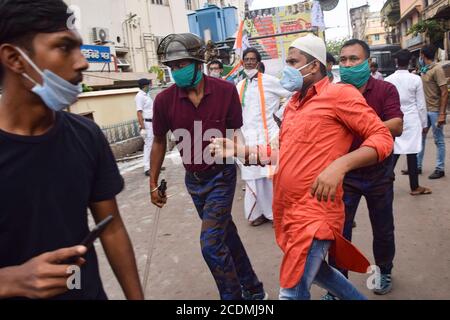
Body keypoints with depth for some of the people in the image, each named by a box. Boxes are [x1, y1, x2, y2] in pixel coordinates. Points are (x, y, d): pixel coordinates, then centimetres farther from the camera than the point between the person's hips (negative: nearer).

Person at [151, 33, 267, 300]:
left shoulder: (226, 91, -16)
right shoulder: (165, 100, -11)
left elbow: (236, 133, -4)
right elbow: (159, 142, 3)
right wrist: (153, 183, 8)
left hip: (221, 176, -3)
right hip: (193, 179, 4)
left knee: (211, 243, -9)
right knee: (226, 234, 17)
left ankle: (233, 295, 16)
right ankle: (252, 289, 38)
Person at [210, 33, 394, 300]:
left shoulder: (339, 93, -9)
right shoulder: (294, 103, 15)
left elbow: (383, 137, -12)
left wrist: (340, 164, -27)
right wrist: (239, 151, 7)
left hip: (314, 213, -9)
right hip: (287, 210, 9)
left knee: (293, 292, -3)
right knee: (313, 270, 26)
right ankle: (359, 298, 49)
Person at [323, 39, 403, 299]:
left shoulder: (385, 90, -8)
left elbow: (397, 127, -19)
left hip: (379, 172, 0)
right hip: (345, 173, 0)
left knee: (383, 229, 18)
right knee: (339, 231, 4)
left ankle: (384, 271, 44)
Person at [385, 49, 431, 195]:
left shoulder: (388, 80, -1)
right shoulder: (416, 79, -5)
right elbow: (421, 104, -1)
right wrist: (424, 123, 9)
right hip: (412, 121, -2)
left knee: (394, 153, 9)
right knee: (411, 154, 3)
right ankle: (415, 187, 14)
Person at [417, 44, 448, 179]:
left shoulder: (437, 69, -13)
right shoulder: (424, 70, 9)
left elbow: (445, 92, -17)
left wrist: (442, 114, -21)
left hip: (435, 111, -7)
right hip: (424, 110, 7)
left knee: (438, 140, 3)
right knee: (420, 138, 11)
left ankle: (440, 169, 12)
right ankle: (417, 166, 21)